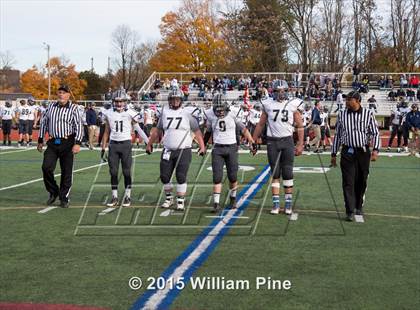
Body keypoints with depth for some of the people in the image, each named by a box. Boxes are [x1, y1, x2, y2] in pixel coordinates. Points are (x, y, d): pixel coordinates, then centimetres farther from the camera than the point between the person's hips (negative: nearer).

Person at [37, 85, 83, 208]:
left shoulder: (73, 108, -4)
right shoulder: (51, 107, 9)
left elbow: (79, 126, -8)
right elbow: (44, 123, 18)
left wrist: (77, 143, -17)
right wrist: (40, 140, 17)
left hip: (67, 143, -3)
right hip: (52, 143, 3)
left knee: (66, 171, 1)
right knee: (46, 167, -8)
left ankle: (64, 198, 14)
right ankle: (53, 192, 14)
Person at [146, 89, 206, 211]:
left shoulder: (187, 113, -3)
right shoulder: (165, 112, 6)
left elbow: (197, 131, 2)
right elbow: (158, 131, 18)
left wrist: (202, 146, -4)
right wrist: (149, 144, 23)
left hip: (184, 151, -3)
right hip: (168, 151, 3)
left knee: (181, 177, -5)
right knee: (164, 176, 6)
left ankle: (181, 201, 9)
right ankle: (168, 198, 26)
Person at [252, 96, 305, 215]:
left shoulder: (293, 104, 0)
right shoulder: (268, 104, 4)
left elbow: (300, 127, 3)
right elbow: (261, 125, 11)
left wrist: (300, 144, -4)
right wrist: (253, 142, 10)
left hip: (287, 141, -1)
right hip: (272, 142, 1)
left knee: (288, 173, 2)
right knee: (275, 174, 4)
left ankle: (288, 203, 11)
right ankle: (276, 204, 9)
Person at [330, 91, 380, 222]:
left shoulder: (368, 114, 2)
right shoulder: (341, 115, 6)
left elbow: (375, 133, 3)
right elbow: (337, 135, 12)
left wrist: (375, 149, -10)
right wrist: (333, 154, 12)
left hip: (363, 152, 0)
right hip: (347, 152, 0)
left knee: (362, 181, 10)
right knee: (348, 182, -6)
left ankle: (359, 206, 29)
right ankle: (349, 211, -5)